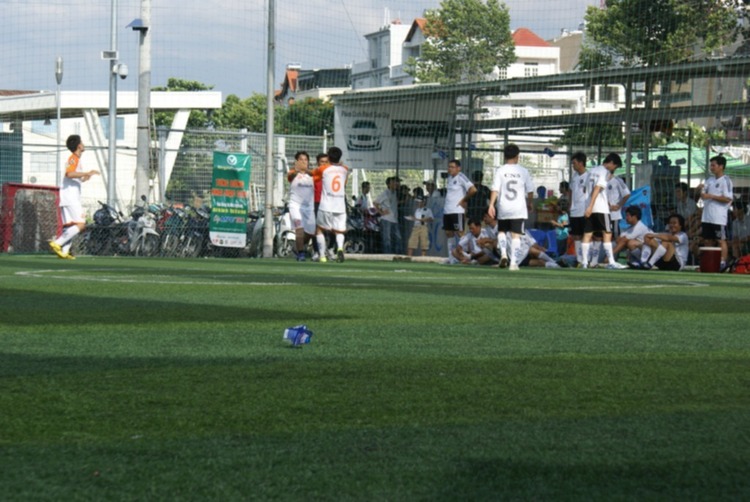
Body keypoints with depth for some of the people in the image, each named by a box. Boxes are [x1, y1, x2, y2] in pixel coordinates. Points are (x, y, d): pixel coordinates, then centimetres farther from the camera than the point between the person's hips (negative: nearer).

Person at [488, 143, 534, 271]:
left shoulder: (500, 171, -2)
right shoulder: (523, 171, 1)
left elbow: (495, 189, -9)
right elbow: (530, 191, 6)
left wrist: (491, 204, -8)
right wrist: (529, 204, 21)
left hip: (503, 209, 0)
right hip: (519, 209, 0)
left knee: (501, 231, 19)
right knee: (516, 235, 1)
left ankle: (503, 253, -2)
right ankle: (514, 262, -6)